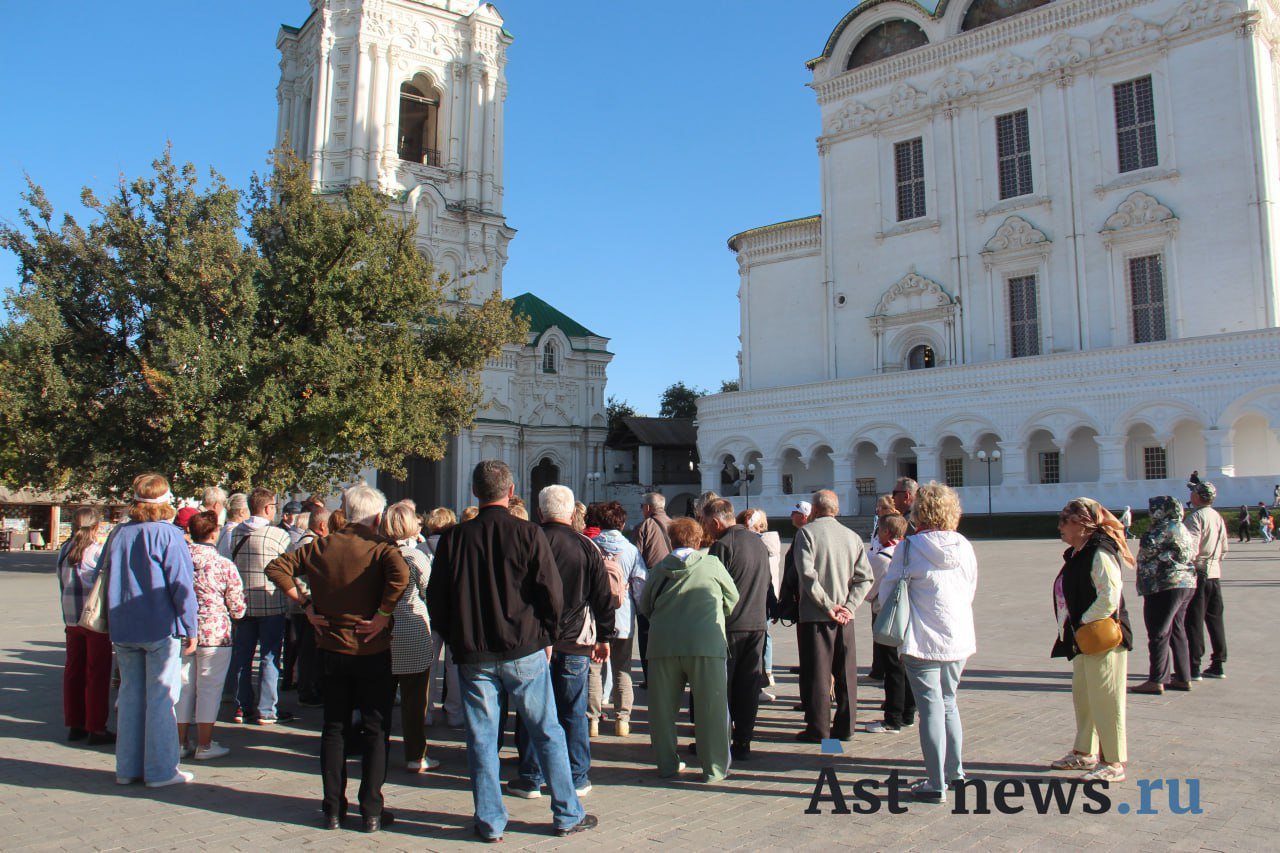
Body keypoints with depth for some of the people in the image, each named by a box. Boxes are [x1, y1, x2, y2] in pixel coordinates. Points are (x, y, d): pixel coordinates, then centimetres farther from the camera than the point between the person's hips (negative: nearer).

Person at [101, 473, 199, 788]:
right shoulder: (169, 535, -12)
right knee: (161, 698, 1)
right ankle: (160, 770, 6)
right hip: (161, 628, -5)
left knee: (130, 696, 14)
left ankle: (128, 768, 21)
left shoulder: (117, 535, 5)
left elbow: (104, 579, 15)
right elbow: (182, 585, -14)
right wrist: (190, 630, -9)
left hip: (123, 630, 5)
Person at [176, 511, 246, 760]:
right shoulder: (224, 565, -11)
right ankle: (204, 744, 10)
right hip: (214, 632, -4)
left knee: (183, 686, 14)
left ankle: (180, 742, 22)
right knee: (209, 687, 5)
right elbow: (237, 607, -6)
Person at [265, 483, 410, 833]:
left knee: (333, 728, 15)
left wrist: (305, 605, -1)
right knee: (375, 730, 7)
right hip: (372, 651, -3)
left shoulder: (320, 546, 2)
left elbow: (276, 568, 0)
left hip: (331, 649, 4)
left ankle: (333, 809, 19)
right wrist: (383, 615, -20)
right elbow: (400, 574, -32)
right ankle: (372, 811, 10)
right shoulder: (381, 547, -11)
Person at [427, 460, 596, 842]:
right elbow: (552, 593, -8)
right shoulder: (528, 534, -8)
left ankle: (490, 821, 17)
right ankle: (568, 815, 18)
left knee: (482, 738, 10)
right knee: (548, 734, 9)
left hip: (473, 656, 1)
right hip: (524, 652, -1)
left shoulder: (453, 538, -2)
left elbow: (435, 599, 2)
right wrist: (546, 636, 6)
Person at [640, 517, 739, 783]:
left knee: (663, 707, 14)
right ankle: (714, 768, 11)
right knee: (711, 707, 6)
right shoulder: (712, 564, 5)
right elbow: (733, 598, 17)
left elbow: (644, 606, 18)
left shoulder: (659, 568, 9)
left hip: (663, 643, 2)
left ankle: (667, 764, 21)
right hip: (706, 643, -2)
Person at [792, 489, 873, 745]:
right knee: (846, 673, 11)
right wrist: (848, 607, -4)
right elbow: (865, 577, 1)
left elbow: (807, 574, -17)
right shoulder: (853, 536, 8)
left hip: (814, 615, -4)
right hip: (845, 616, 4)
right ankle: (845, 726, 16)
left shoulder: (806, 532, -5)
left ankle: (818, 729, 5)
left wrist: (828, 605, -13)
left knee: (816, 674, 2)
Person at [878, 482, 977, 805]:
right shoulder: (965, 547, 2)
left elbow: (887, 592, -5)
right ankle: (954, 769, 32)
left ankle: (936, 784, 4)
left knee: (931, 708, 0)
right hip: (959, 639, 5)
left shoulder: (909, 547, -11)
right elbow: (971, 591, 13)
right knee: (948, 702, 21)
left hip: (923, 641, -5)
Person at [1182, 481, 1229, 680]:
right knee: (1215, 618, 12)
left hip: (1198, 573, -8)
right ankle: (1218, 665, 16)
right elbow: (1224, 549, 16)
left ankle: (1194, 667, -2)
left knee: (1194, 620, -3)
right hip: (1215, 573, 8)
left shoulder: (1196, 516, -14)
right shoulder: (1218, 517, 11)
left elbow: (1190, 548, -21)